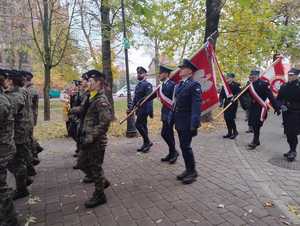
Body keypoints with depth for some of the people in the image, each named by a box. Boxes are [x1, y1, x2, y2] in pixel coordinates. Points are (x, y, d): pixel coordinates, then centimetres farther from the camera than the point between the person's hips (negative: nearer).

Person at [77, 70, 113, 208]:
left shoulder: (101, 100, -19)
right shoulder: (93, 98, 11)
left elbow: (105, 122, -25)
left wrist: (91, 137, -22)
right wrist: (85, 135, 13)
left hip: (96, 142, -10)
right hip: (88, 140, 10)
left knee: (95, 168, 4)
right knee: (82, 164, 20)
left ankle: (99, 195, 23)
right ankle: (102, 181, 36)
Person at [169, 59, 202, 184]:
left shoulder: (194, 85, -11)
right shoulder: (179, 85, 14)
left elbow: (196, 106, -18)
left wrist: (194, 124, -22)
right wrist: (171, 118, 14)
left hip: (187, 123, -8)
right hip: (179, 122, 8)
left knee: (186, 147, -3)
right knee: (183, 146, 14)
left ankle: (192, 172, 15)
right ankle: (188, 169, 29)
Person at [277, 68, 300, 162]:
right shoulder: (284, 86, 8)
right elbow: (279, 98, 10)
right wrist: (281, 105, -7)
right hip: (286, 113, 5)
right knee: (288, 133, 12)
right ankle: (292, 149, 28)